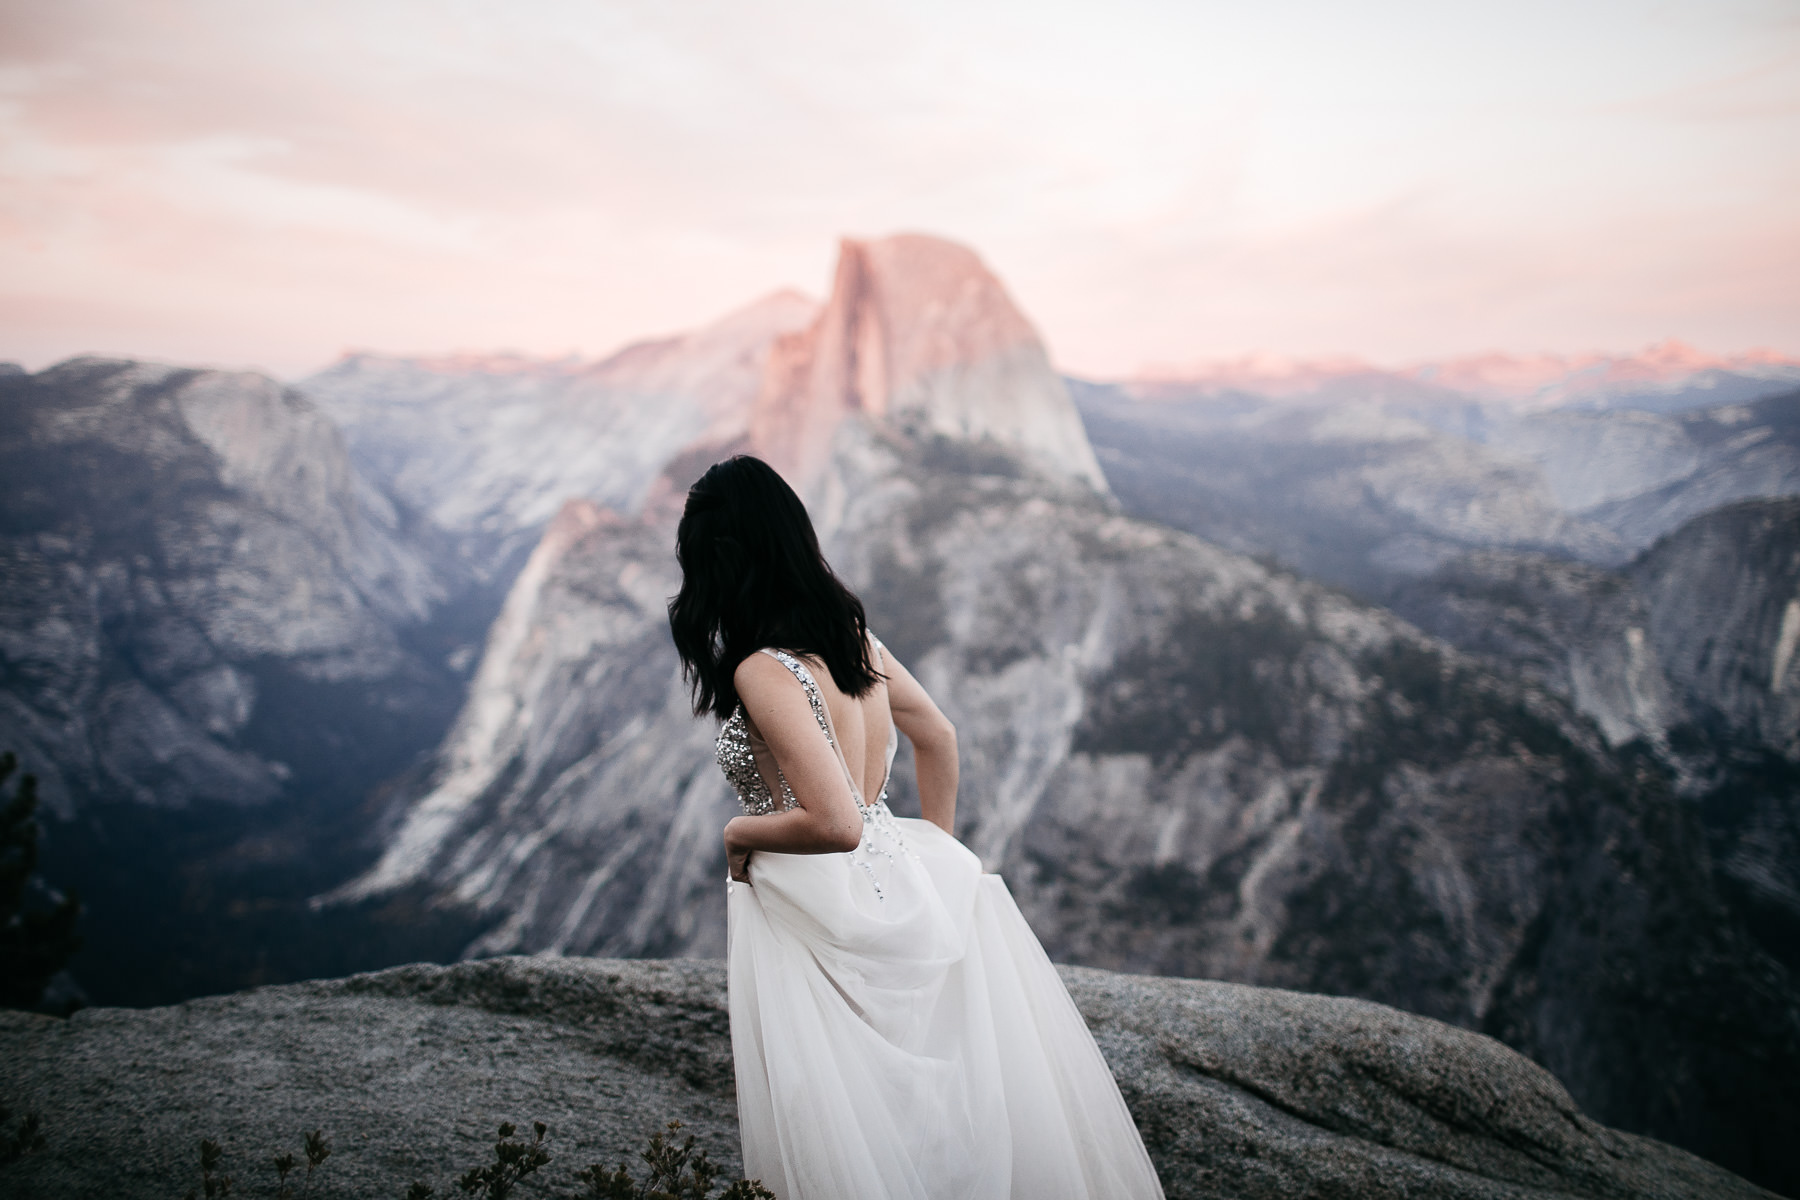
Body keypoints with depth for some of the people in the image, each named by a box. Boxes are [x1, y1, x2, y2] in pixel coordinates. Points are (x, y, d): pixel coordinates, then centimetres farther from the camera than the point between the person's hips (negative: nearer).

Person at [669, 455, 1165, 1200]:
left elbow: (835, 824, -29)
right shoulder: (850, 630, 2)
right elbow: (938, 739, 15)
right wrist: (935, 852, 24)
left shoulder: (763, 671, -22)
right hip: (899, 883, 8)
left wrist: (740, 833, -10)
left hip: (829, 923, -8)